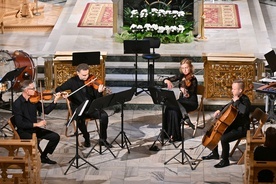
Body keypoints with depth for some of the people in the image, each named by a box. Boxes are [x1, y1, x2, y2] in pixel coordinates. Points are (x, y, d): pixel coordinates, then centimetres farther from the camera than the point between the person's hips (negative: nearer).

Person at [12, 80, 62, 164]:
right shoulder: (17, 104, -19)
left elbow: (46, 111, 8)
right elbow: (19, 123, -24)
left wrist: (55, 101, -5)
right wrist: (36, 124, -28)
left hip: (34, 129, 7)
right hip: (23, 131, -7)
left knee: (55, 137, -3)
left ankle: (43, 156, 14)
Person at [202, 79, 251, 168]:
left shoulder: (245, 100, -21)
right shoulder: (236, 98, 5)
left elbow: (244, 111, -45)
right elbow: (229, 106, 28)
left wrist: (236, 101, -31)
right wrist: (220, 111, 12)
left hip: (241, 129, -10)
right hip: (233, 125, 10)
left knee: (224, 139, -28)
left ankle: (225, 161, -9)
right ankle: (215, 154, 31)